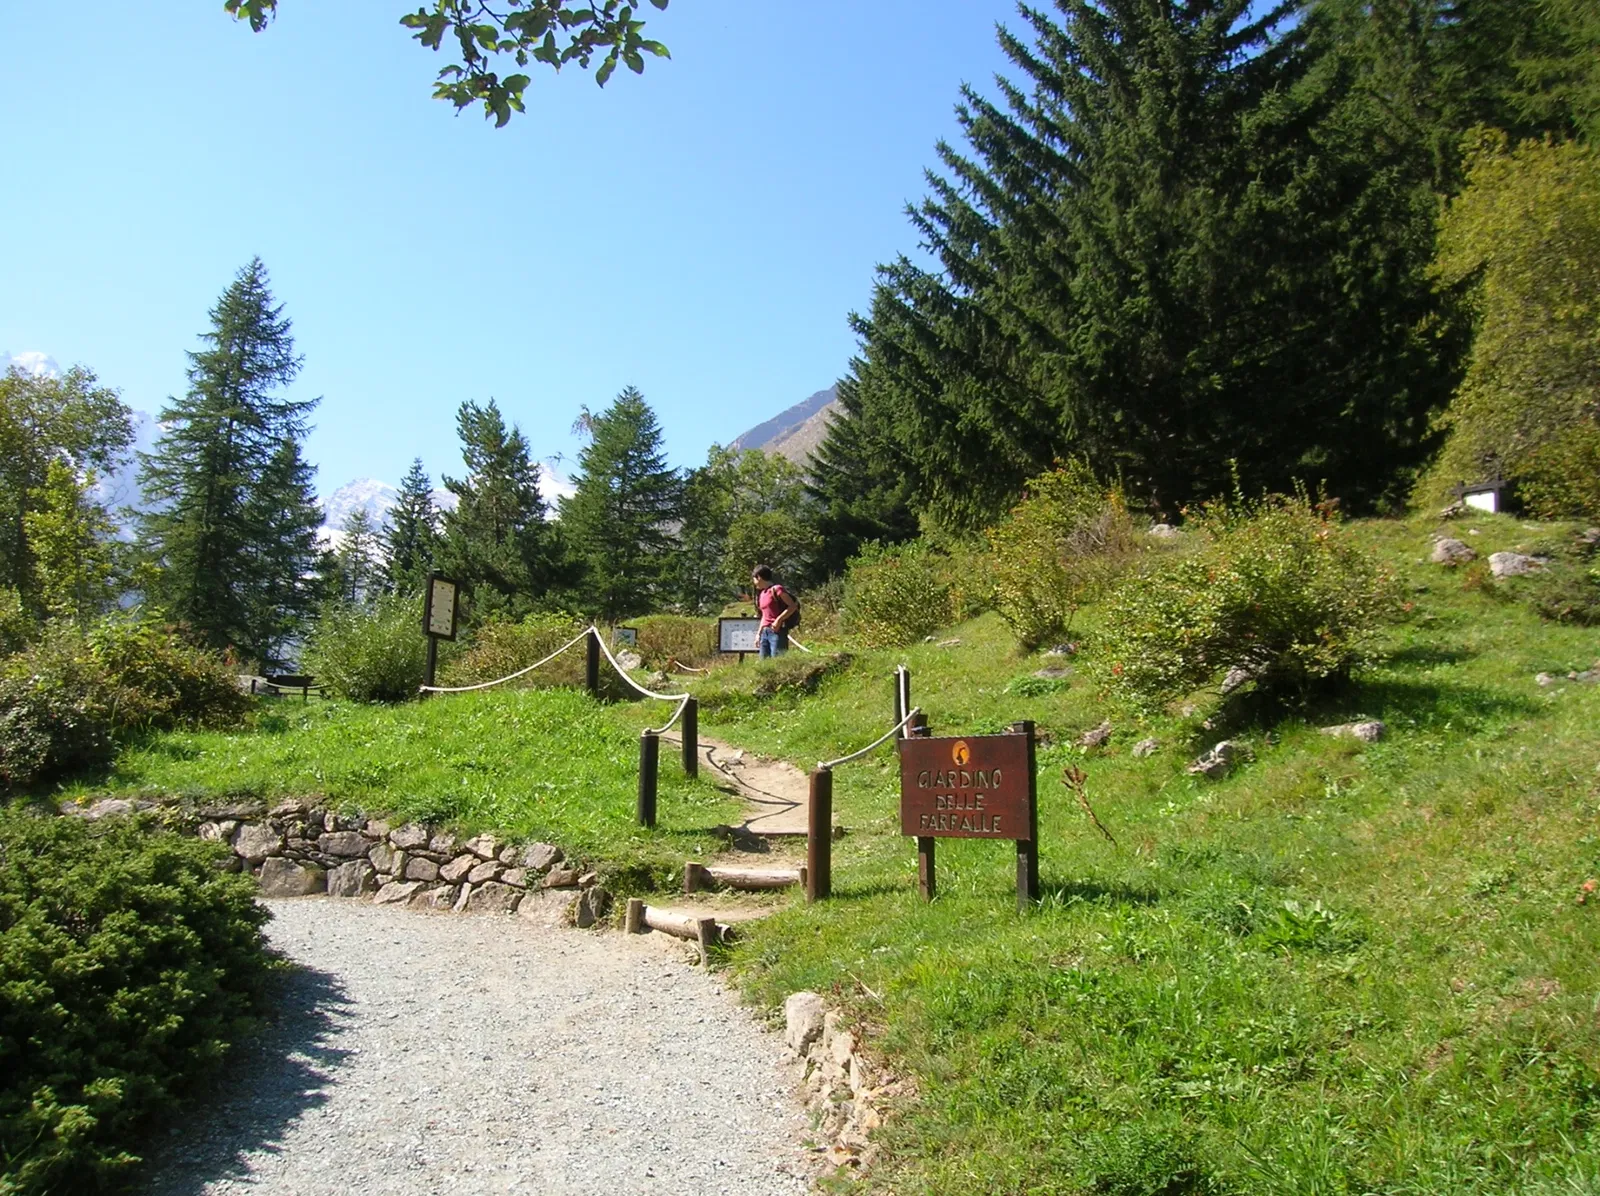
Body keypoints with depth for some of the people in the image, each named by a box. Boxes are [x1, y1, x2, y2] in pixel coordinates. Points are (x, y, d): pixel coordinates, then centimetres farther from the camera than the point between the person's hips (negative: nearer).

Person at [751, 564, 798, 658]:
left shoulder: (776, 589, -7)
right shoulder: (762, 593, 17)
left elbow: (793, 606, -11)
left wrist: (779, 620, -17)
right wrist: (758, 633, 19)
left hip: (777, 632, -8)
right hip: (765, 632, 8)